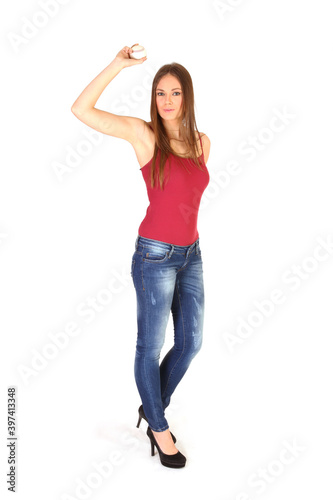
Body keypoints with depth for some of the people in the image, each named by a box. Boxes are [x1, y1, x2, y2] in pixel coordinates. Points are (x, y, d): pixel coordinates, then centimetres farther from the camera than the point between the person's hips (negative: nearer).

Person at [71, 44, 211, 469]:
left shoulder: (202, 143, 7)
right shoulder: (143, 133, -8)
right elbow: (81, 109, -15)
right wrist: (118, 64, -14)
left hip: (191, 255, 6)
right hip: (155, 256, -6)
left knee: (190, 343, 14)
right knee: (150, 347, 7)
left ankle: (152, 407, 39)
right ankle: (159, 427, 31)